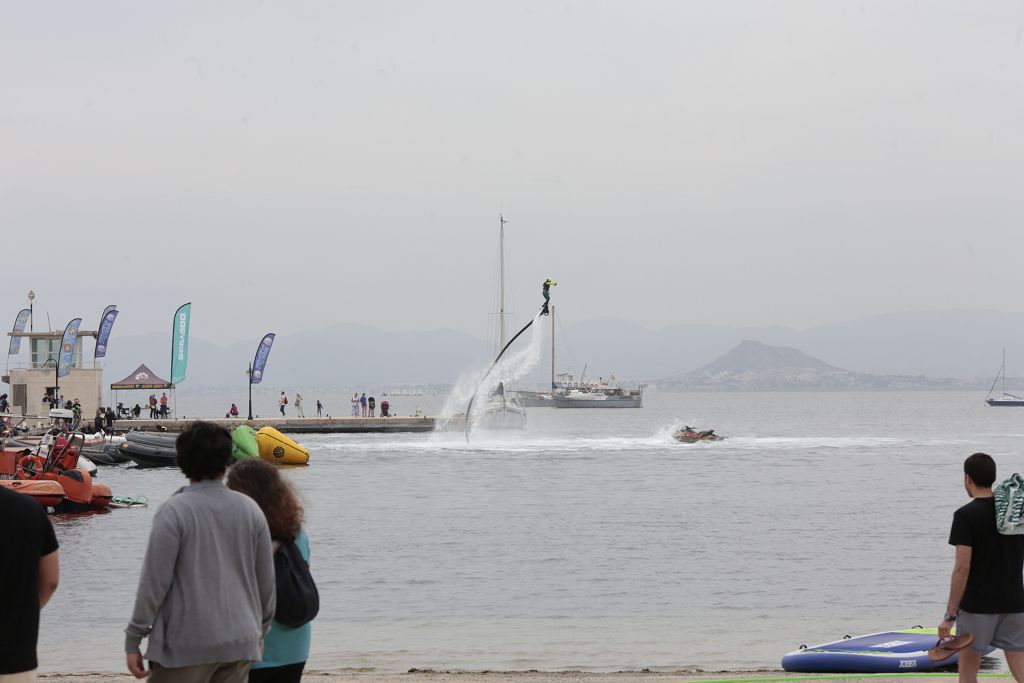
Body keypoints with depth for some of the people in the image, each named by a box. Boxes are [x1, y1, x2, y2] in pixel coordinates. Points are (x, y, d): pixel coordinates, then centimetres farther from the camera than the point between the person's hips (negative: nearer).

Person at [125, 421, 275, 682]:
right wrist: (260, 631, 24)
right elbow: (266, 581, 10)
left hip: (188, 645, -5)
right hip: (240, 642, 5)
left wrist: (133, 640, -4)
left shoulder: (174, 511, -9)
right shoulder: (250, 509, 5)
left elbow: (154, 582, -11)